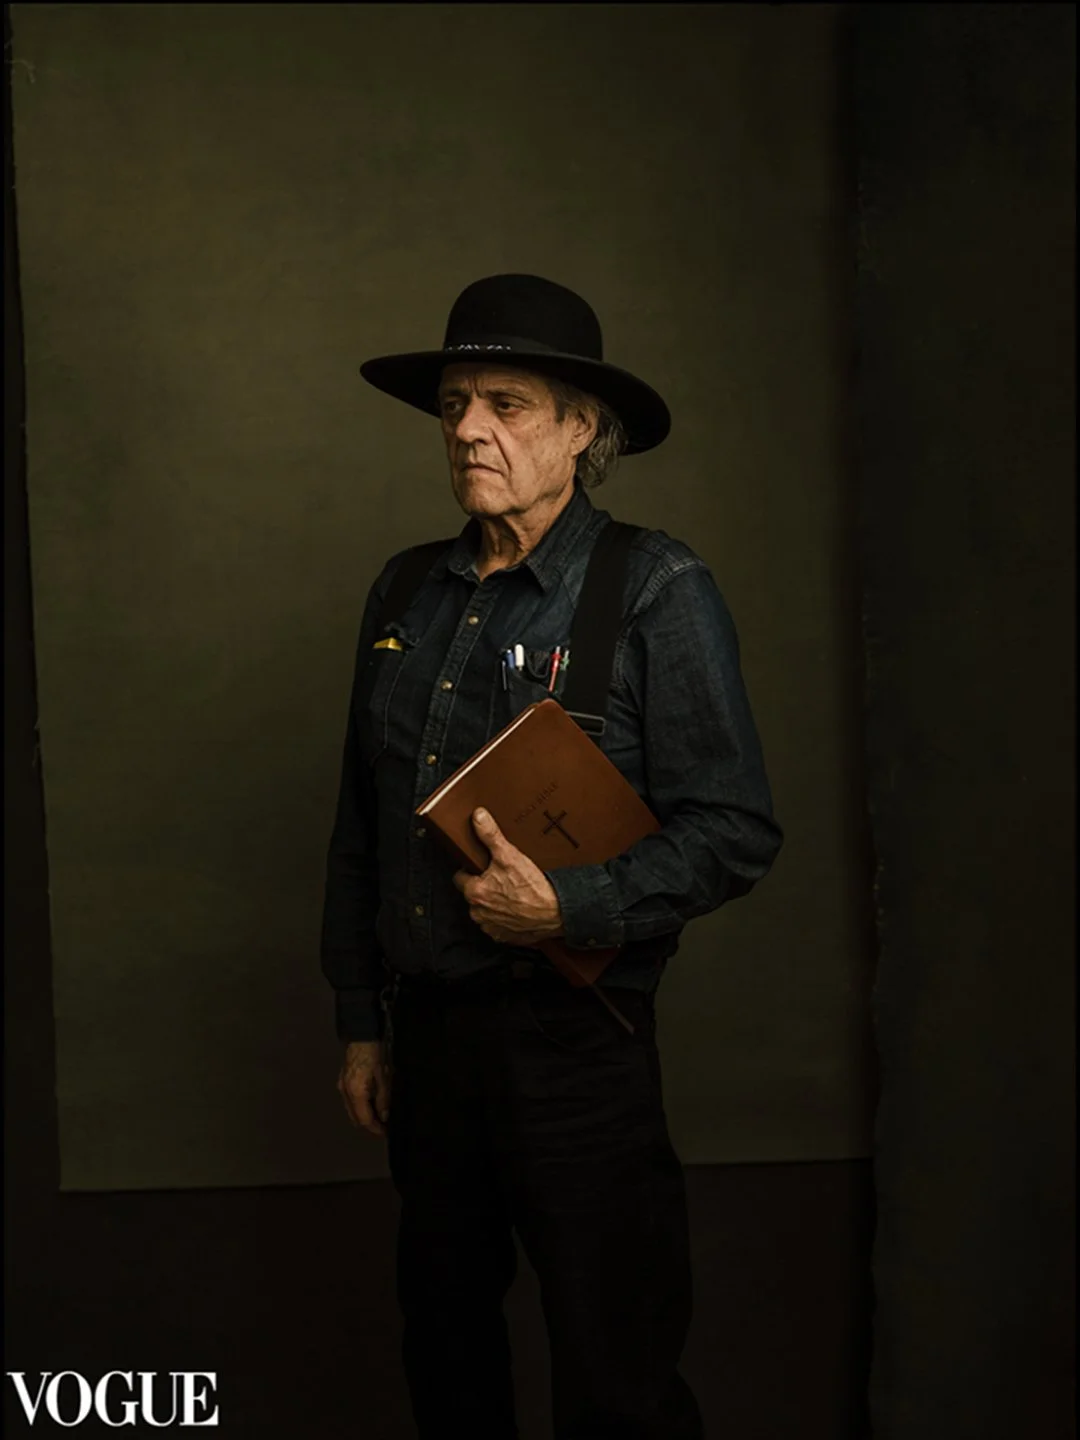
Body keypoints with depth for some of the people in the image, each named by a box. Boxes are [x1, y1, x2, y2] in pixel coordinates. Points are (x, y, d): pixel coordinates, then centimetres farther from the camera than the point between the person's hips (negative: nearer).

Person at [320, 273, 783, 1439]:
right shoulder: (405, 592, 8)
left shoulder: (656, 590, -9)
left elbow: (735, 830, -13)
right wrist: (359, 1022, 14)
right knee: (444, 1345, 19)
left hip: (572, 1038, -5)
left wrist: (573, 908, -22)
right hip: (426, 1030, 6)